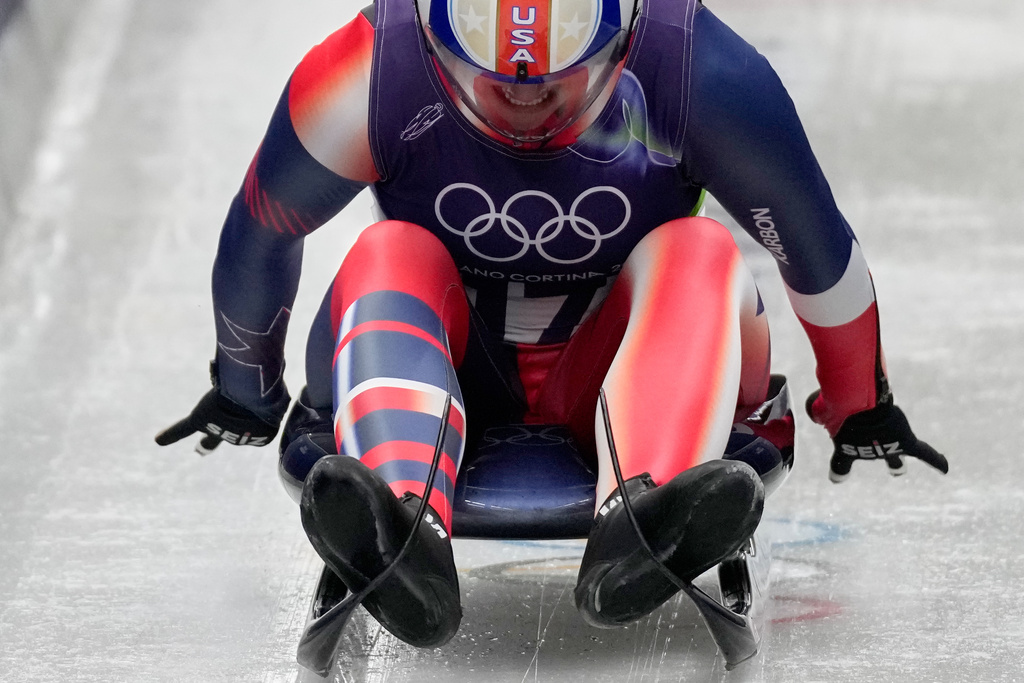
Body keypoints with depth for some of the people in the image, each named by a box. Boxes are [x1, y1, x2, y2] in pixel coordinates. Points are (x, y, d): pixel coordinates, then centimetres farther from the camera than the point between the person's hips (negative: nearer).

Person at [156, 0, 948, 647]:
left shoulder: (696, 67, -20)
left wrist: (860, 410, 8)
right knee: (387, 257, -30)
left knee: (699, 253, -29)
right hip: (450, 380, 0)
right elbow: (260, 234, -3)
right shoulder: (369, 71, -22)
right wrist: (245, 392, 13)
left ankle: (640, 523, -55)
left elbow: (815, 239, -5)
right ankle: (405, 540, -57)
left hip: (613, 382, 0)